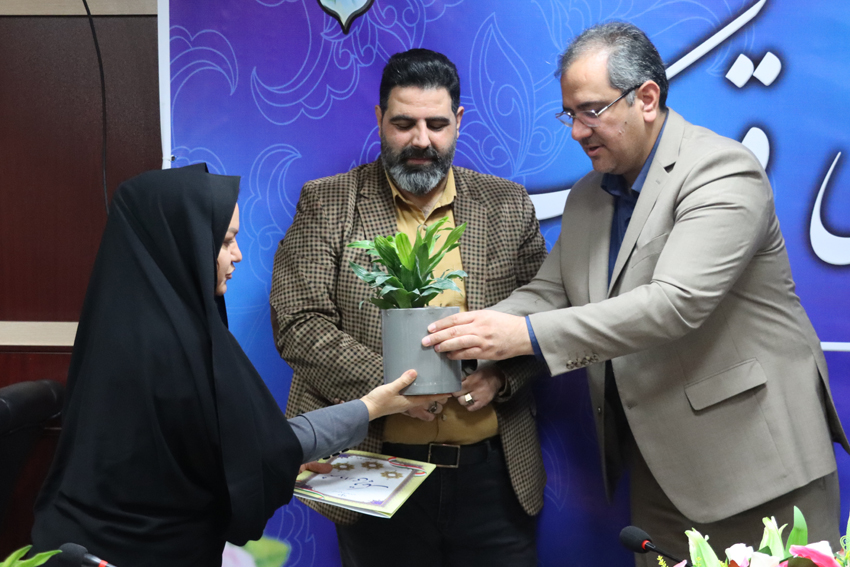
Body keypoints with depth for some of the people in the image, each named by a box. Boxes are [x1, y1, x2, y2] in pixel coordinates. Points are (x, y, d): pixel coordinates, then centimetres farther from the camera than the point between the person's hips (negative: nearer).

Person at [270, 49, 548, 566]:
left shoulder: (509, 206, 6)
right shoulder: (326, 204, 0)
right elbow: (298, 325, -7)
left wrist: (501, 376, -11)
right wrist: (387, 383, -17)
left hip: (492, 470, 2)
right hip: (374, 470, -1)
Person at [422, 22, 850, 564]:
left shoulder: (722, 171, -16)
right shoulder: (588, 194, 10)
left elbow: (675, 304, -28)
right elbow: (548, 290, 6)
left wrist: (527, 335, -32)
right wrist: (474, 335, -14)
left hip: (753, 454, -6)